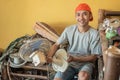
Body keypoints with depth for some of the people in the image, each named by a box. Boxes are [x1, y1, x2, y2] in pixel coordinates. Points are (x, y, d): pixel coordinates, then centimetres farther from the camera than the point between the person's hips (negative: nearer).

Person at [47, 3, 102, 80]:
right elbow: (56, 45, 1)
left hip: (86, 63, -2)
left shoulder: (94, 34, -13)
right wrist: (49, 57, -20)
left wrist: (74, 58, -22)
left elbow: (93, 57, -9)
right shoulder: (69, 30, -7)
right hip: (69, 63, 2)